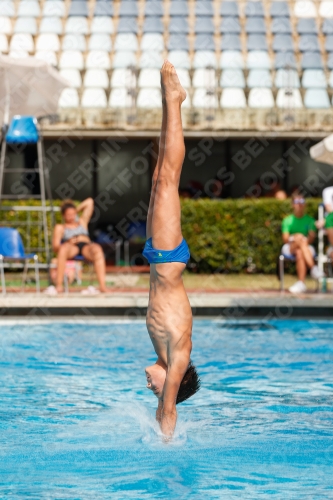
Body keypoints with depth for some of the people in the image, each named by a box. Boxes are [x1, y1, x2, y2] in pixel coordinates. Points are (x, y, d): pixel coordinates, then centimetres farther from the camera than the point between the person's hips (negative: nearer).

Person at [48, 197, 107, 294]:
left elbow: (89, 202, 36)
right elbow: (55, 247, 8)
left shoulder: (82, 222, 34)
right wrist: (69, 243, -11)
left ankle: (102, 286, -51)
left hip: (87, 246, 2)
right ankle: (59, 286, -44)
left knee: (97, 249, -37)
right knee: (64, 248, -40)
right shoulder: (60, 227, 24)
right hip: (72, 248, -2)